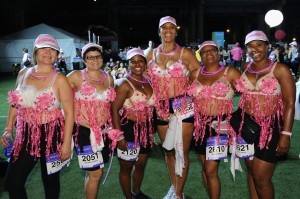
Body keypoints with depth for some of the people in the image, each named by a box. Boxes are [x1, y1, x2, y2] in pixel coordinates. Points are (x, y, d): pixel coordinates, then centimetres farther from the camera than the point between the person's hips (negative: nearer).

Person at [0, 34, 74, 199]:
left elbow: (69, 112, -11)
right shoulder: (23, 74, 5)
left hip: (51, 135, -4)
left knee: (50, 180, 13)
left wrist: (66, 143, -14)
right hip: (26, 135, 4)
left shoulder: (59, 80, -10)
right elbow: (15, 104, 14)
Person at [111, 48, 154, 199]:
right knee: (126, 167, 10)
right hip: (129, 129, -7)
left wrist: (152, 128, 9)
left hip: (146, 130, 7)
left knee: (141, 164, 22)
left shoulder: (148, 82, 5)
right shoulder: (125, 84, -14)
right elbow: (114, 110, -18)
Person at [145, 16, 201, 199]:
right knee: (168, 150, 15)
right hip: (161, 109, 4)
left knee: (182, 151, 1)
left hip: (183, 107, -3)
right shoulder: (151, 55, 6)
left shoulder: (185, 53, -3)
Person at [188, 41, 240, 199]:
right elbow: (188, 95, 20)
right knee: (205, 167, 14)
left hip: (220, 125, -4)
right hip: (200, 125, 5)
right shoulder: (195, 74, 7)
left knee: (211, 170, -4)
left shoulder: (230, 73, -6)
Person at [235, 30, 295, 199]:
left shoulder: (280, 70, -8)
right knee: (251, 171, 15)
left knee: (261, 178, -2)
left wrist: (286, 134, -16)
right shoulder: (246, 68, 7)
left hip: (270, 127, -5)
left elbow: (290, 104, -10)